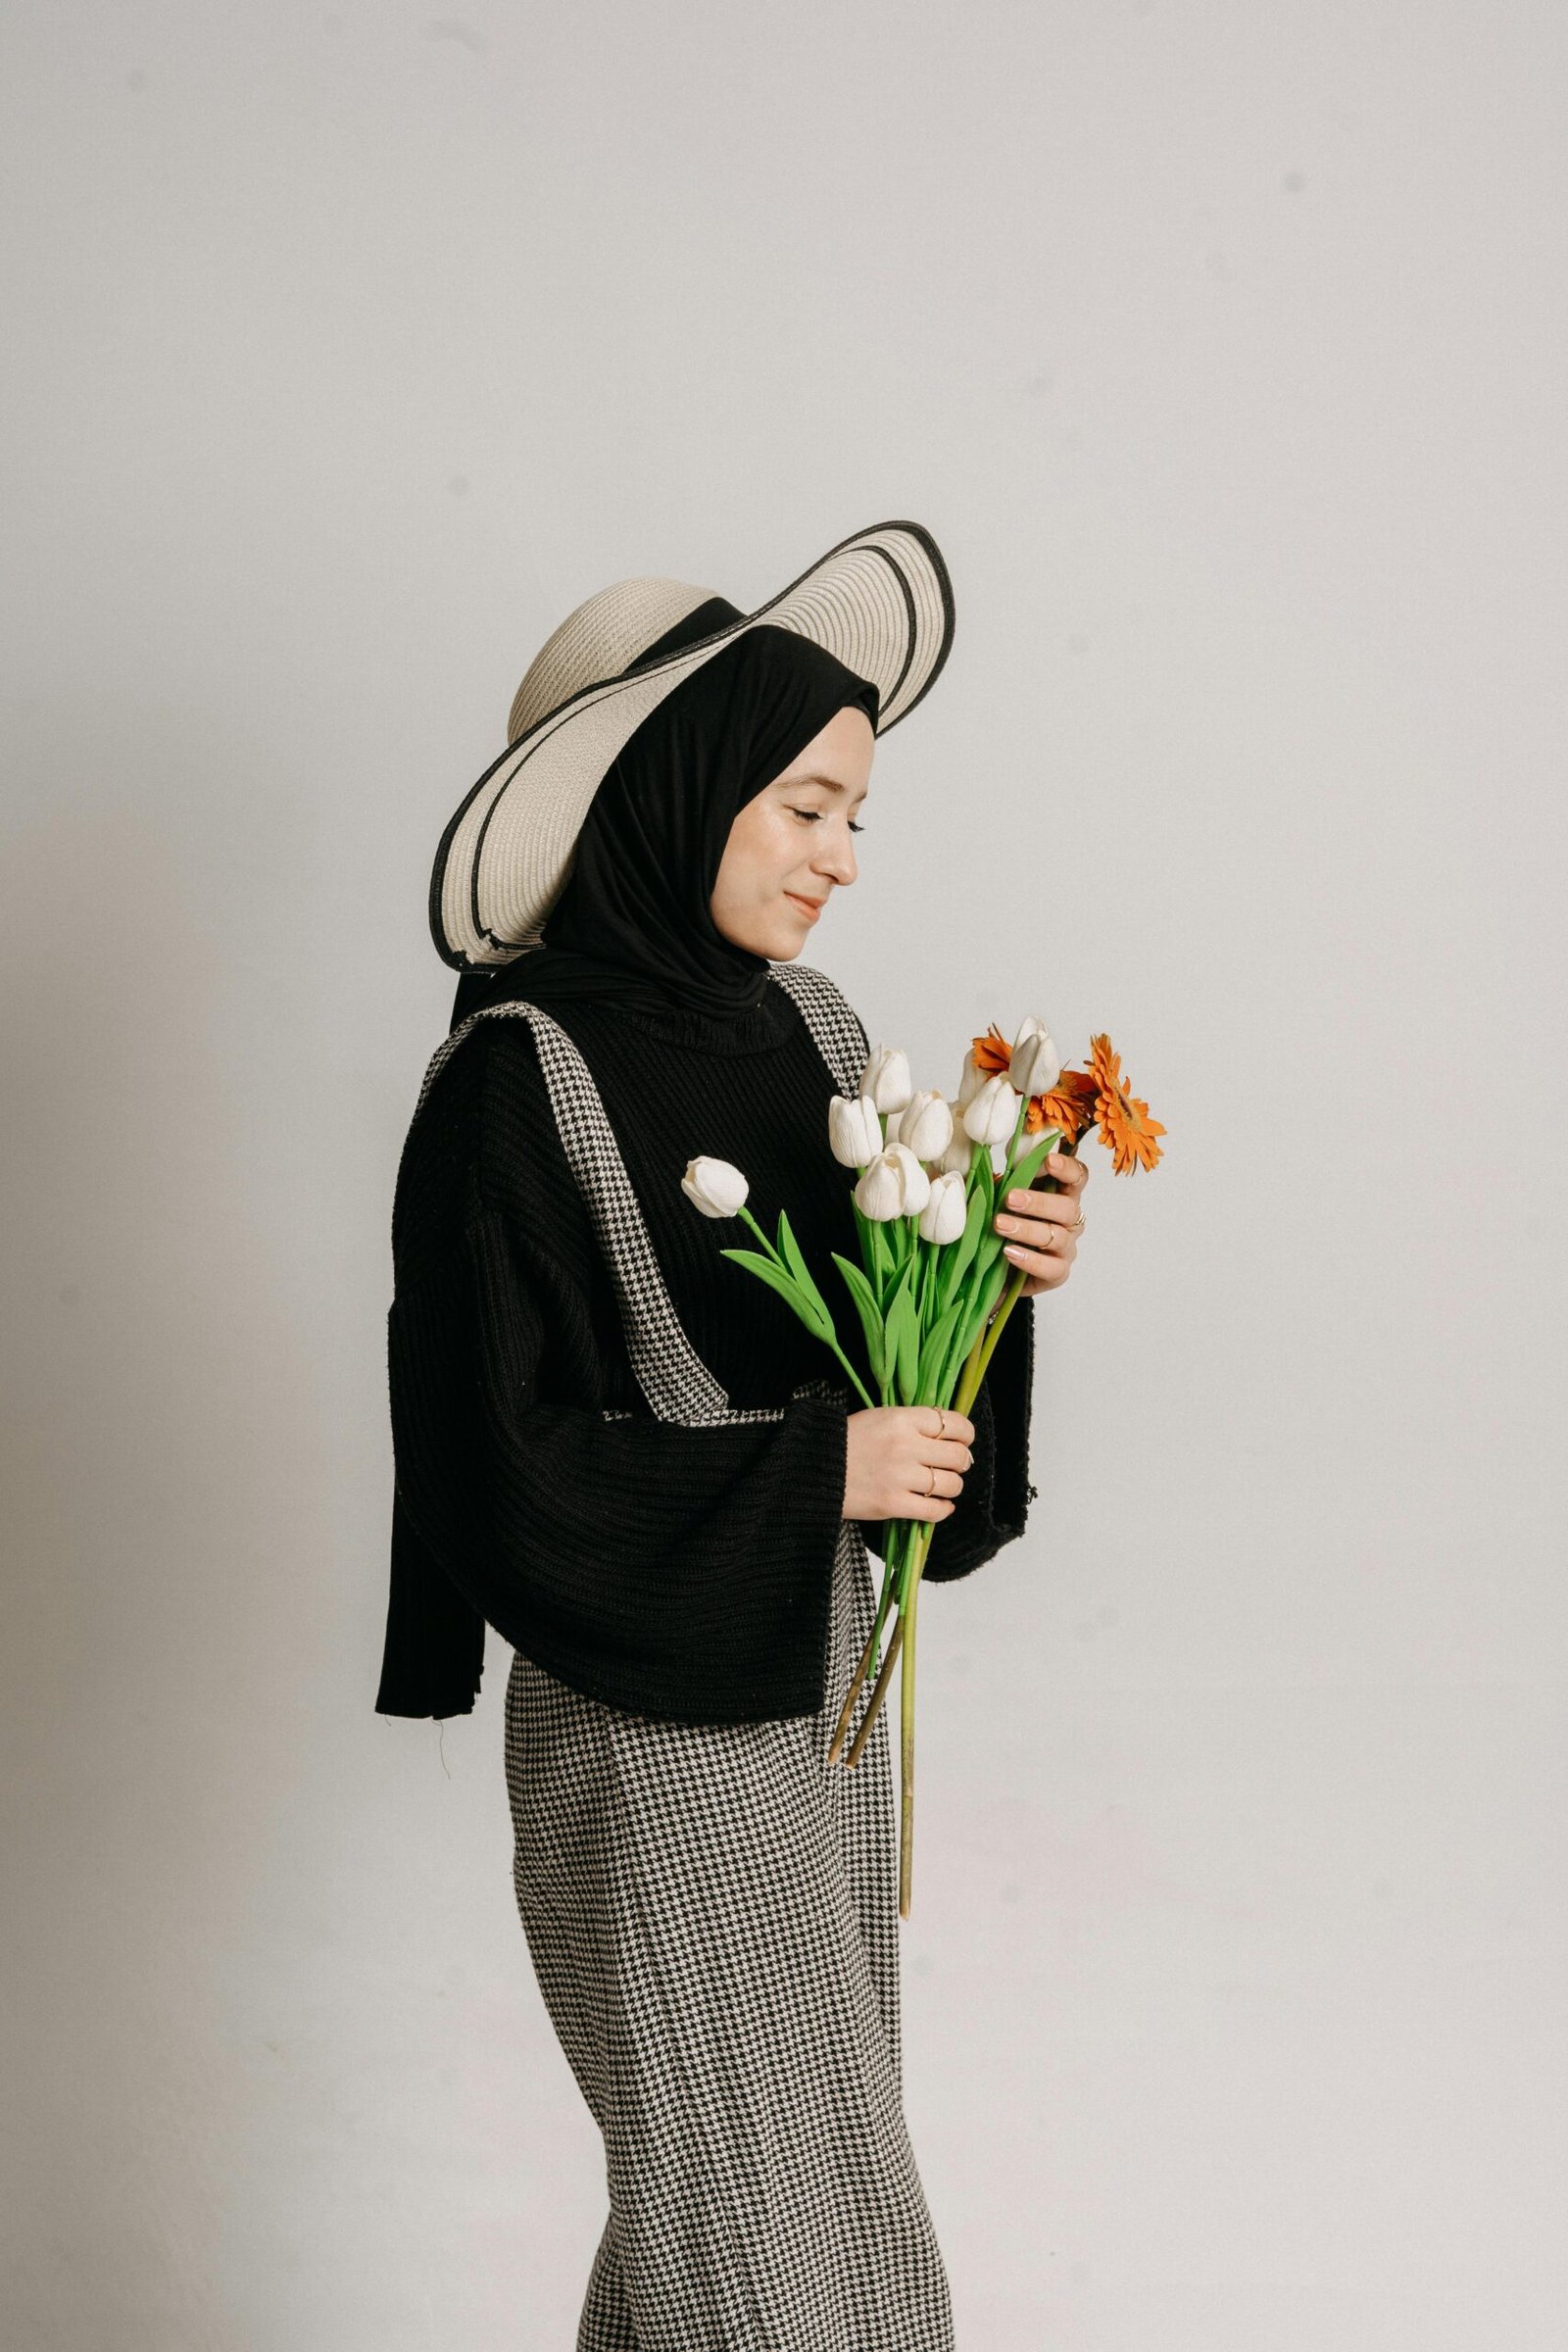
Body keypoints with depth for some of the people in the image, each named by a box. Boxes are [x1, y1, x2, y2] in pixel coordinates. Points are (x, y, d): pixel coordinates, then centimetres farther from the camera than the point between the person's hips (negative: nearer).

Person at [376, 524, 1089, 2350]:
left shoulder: (801, 1025, 3)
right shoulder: (521, 1078, -17)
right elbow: (497, 1457, -17)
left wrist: (999, 1275, -11)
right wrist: (810, 1472, -19)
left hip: (825, 1688, 7)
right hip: (652, 1726, -7)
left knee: (779, 2163, 19)